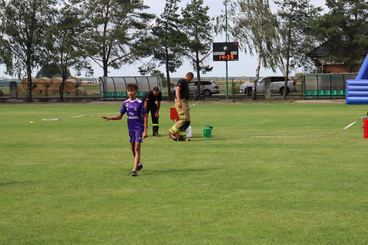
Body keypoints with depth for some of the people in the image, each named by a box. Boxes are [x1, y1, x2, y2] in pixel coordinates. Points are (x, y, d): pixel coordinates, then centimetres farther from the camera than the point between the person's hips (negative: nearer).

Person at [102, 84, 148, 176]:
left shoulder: (139, 103, -11)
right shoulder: (125, 103, 4)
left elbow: (145, 117, -8)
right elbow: (120, 116, 11)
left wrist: (145, 130, -12)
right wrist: (109, 118, -4)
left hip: (139, 128, -6)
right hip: (130, 128, 6)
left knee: (137, 148, -12)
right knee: (133, 148, 16)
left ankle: (134, 170, -17)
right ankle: (138, 164, 37)